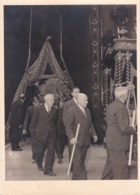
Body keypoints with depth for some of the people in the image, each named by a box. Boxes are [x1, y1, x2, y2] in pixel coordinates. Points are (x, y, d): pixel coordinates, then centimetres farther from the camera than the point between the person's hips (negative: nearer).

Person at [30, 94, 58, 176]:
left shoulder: (55, 110, 3)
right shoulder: (38, 109, -4)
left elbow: (55, 122, 11)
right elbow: (34, 121, 2)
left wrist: (54, 131, 9)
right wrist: (34, 131, 3)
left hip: (52, 134, 2)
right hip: (41, 134, -2)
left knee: (51, 152, -4)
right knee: (40, 151, 11)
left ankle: (48, 170, 2)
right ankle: (39, 164, 40)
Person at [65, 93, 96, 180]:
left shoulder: (87, 110, 13)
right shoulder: (72, 110, -9)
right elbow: (68, 126, -12)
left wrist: (94, 133, 9)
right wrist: (71, 137, -22)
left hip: (86, 140, 7)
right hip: (76, 141, -7)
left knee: (81, 161, 11)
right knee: (78, 162, -6)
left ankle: (75, 178, 22)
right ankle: (82, 178, -4)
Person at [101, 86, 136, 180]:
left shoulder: (111, 106, 10)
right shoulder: (121, 107, -19)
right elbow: (124, 128, -23)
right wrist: (133, 130, -3)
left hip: (111, 142, 10)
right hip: (119, 143, -10)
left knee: (110, 164, 19)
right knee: (121, 168, -5)